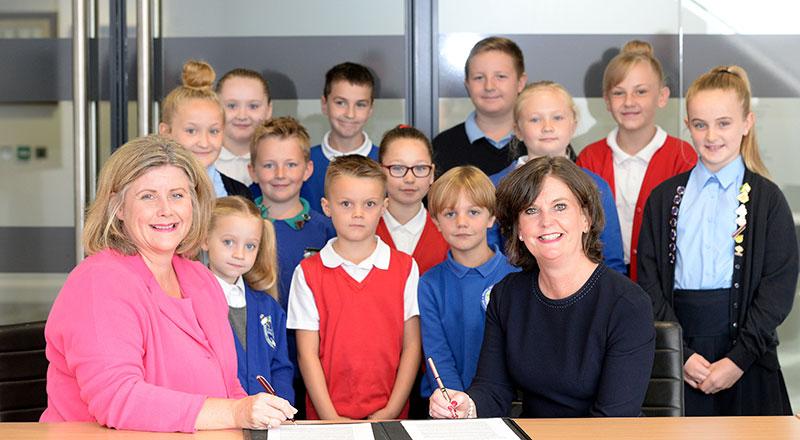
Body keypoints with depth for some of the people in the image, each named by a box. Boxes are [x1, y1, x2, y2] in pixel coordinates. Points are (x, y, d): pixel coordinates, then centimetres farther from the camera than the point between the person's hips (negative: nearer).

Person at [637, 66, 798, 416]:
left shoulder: (767, 199, 2)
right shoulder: (664, 197, 8)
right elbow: (650, 281, 2)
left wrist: (739, 358, -12)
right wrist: (681, 354, -8)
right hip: (678, 359, 1)